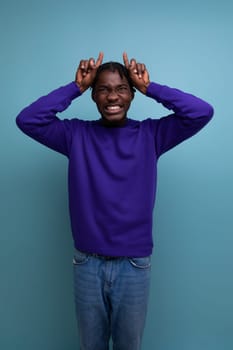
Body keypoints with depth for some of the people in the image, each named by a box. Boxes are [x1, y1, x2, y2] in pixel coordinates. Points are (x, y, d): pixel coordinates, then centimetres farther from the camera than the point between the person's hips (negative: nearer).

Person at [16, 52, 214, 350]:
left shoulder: (150, 134, -3)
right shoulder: (76, 134, -1)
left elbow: (202, 112, -11)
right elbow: (27, 120, -10)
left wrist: (149, 87, -9)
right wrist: (76, 86, -10)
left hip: (135, 265, 0)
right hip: (87, 264, 1)